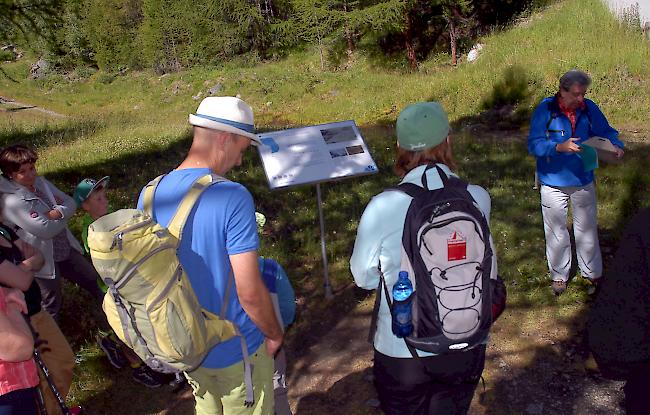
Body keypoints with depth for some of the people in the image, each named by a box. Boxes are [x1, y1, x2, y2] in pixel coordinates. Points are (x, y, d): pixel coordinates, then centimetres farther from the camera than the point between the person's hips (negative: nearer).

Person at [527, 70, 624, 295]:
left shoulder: (589, 108, -5)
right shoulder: (545, 109, -15)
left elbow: (606, 132, 5)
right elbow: (534, 144, -19)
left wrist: (616, 146, -16)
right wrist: (560, 147, -33)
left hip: (583, 181, 3)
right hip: (553, 183, -2)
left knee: (587, 230, 14)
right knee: (556, 232, 11)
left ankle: (592, 273, 33)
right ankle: (559, 275, 29)